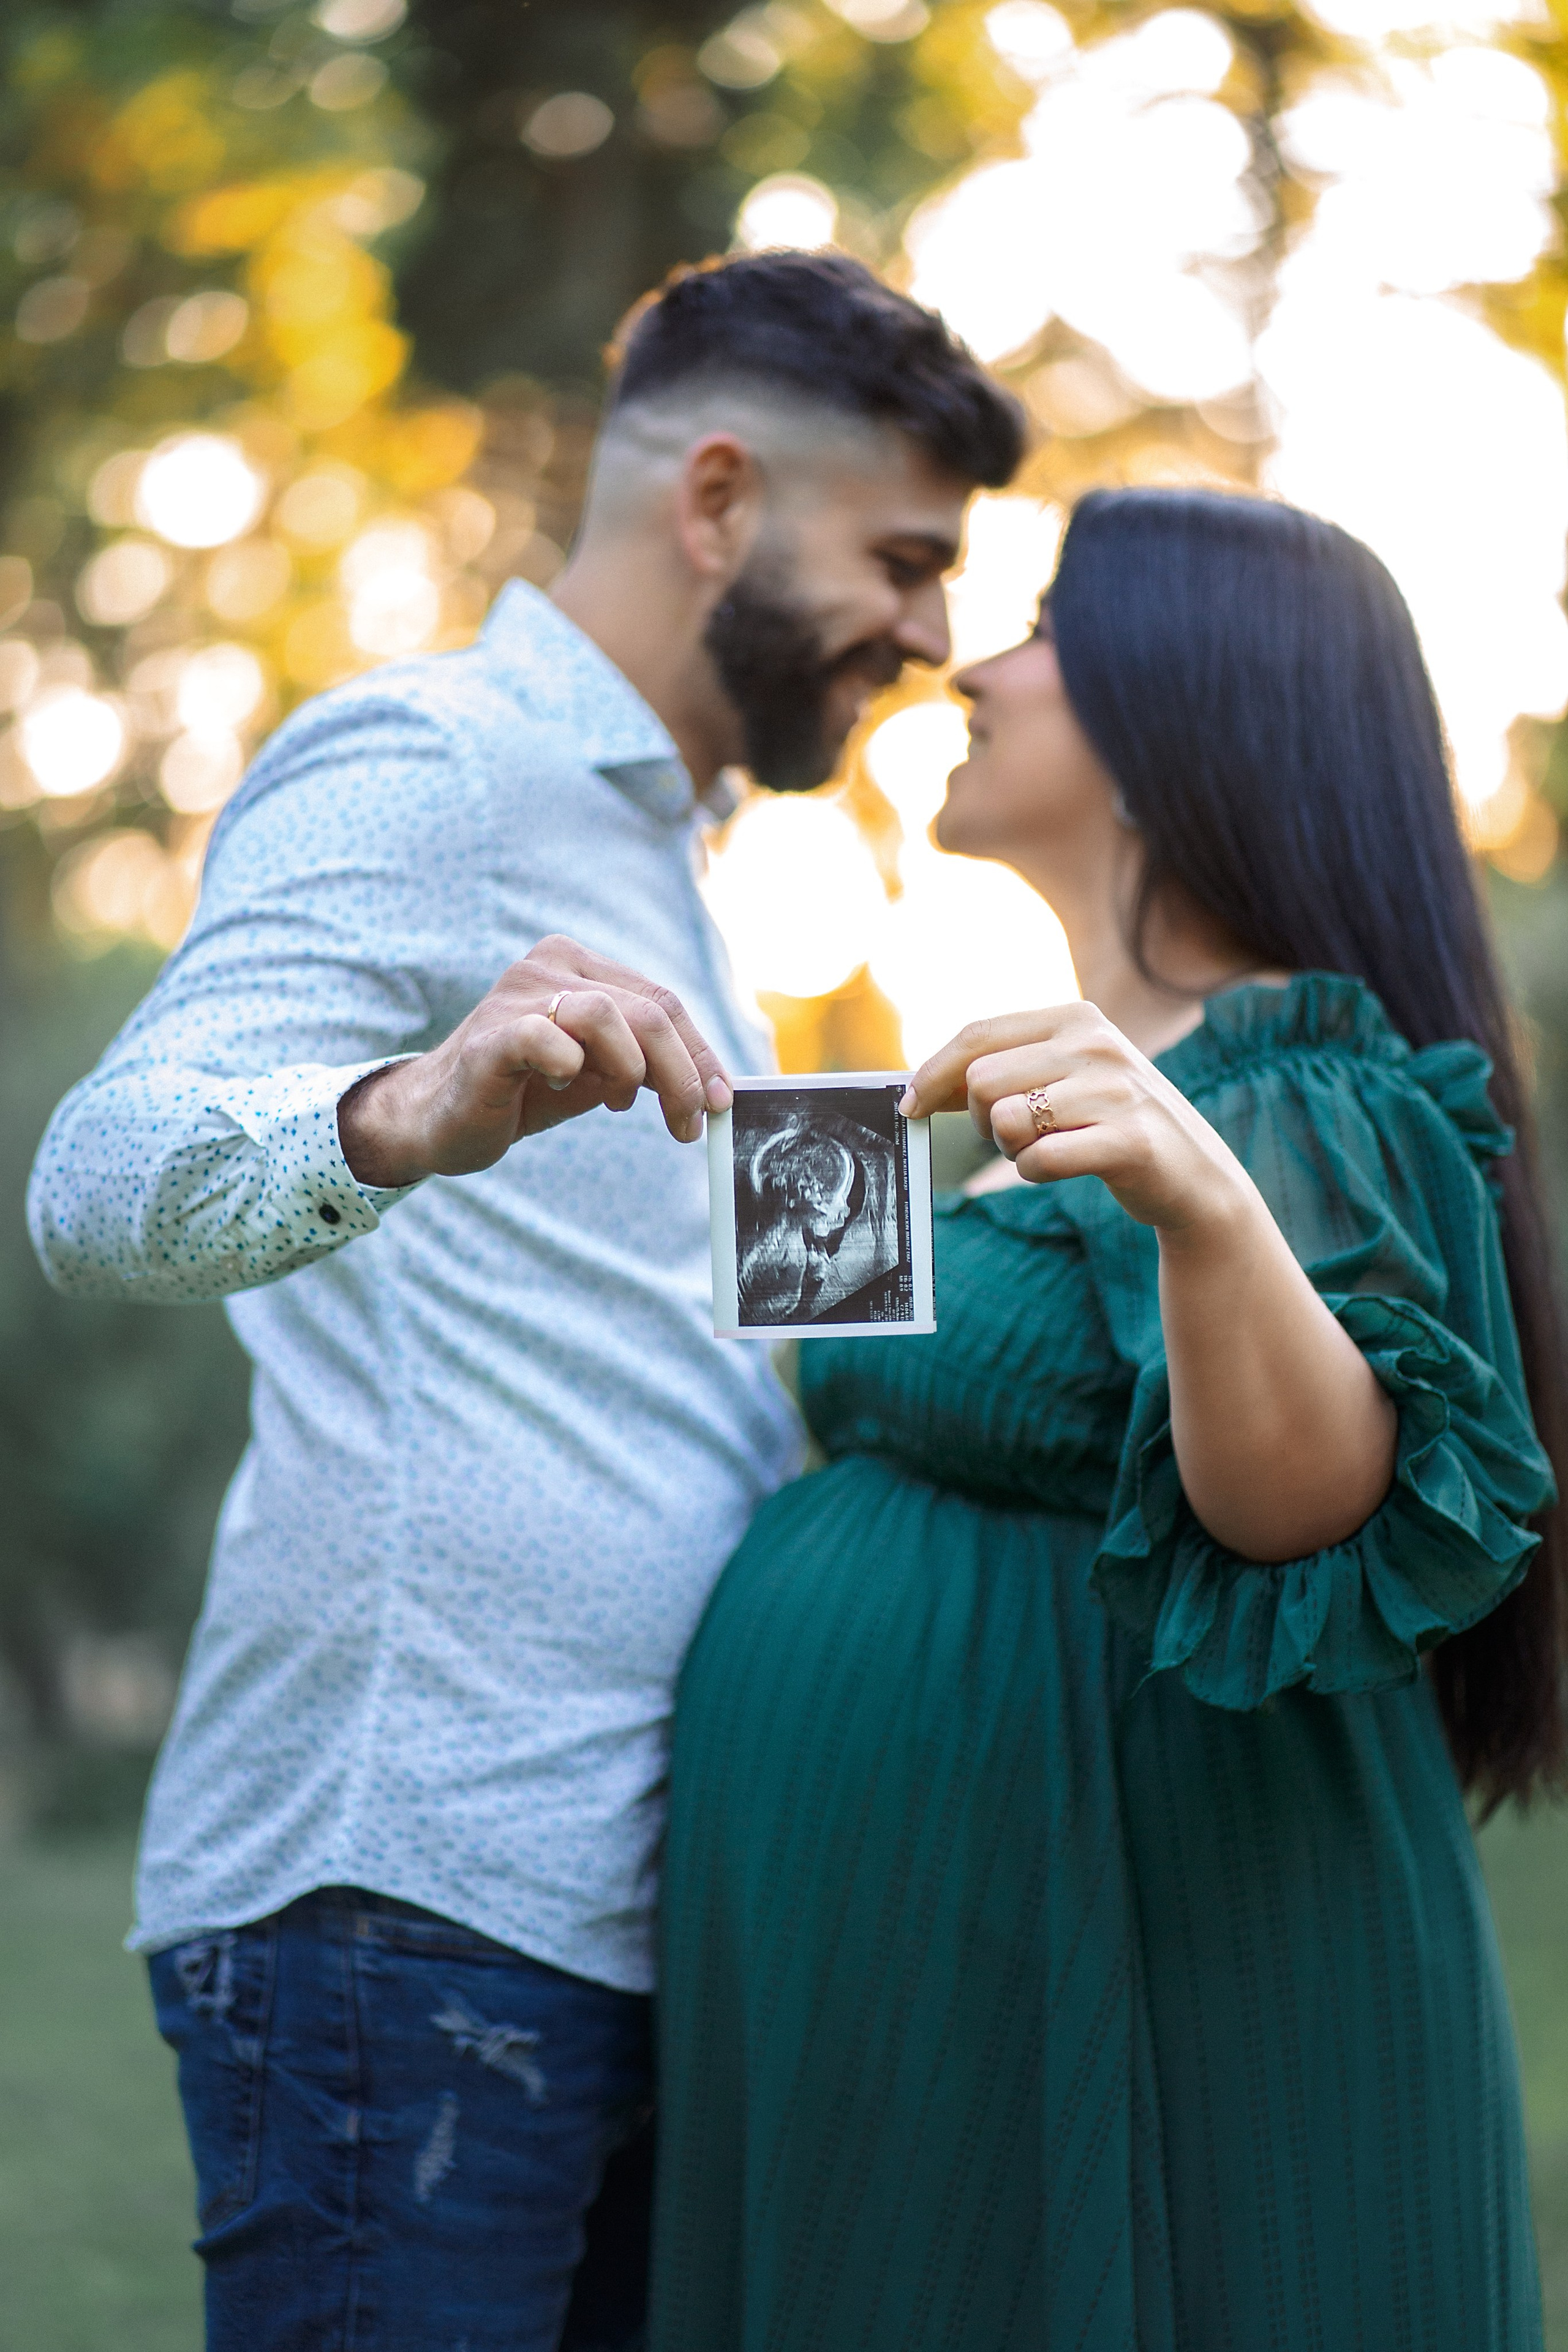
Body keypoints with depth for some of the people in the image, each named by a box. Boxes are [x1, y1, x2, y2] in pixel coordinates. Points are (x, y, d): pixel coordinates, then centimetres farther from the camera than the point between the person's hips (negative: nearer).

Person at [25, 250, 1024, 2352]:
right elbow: (109, 1185, -21)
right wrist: (398, 1117, -40)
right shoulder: (420, 766, -4)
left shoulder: (640, 845, 27)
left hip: (623, 1921, 9)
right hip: (409, 1905, -9)